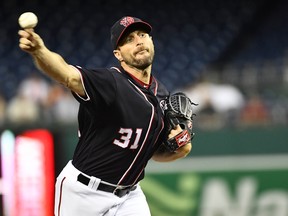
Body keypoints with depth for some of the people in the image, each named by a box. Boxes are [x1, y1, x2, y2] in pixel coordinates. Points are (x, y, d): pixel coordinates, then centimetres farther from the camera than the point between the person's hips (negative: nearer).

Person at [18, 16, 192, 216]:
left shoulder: (162, 95, 4)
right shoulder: (109, 82, -17)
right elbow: (68, 74, -38)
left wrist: (178, 150, -7)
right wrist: (39, 51, -58)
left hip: (129, 195, 6)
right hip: (84, 192, -6)